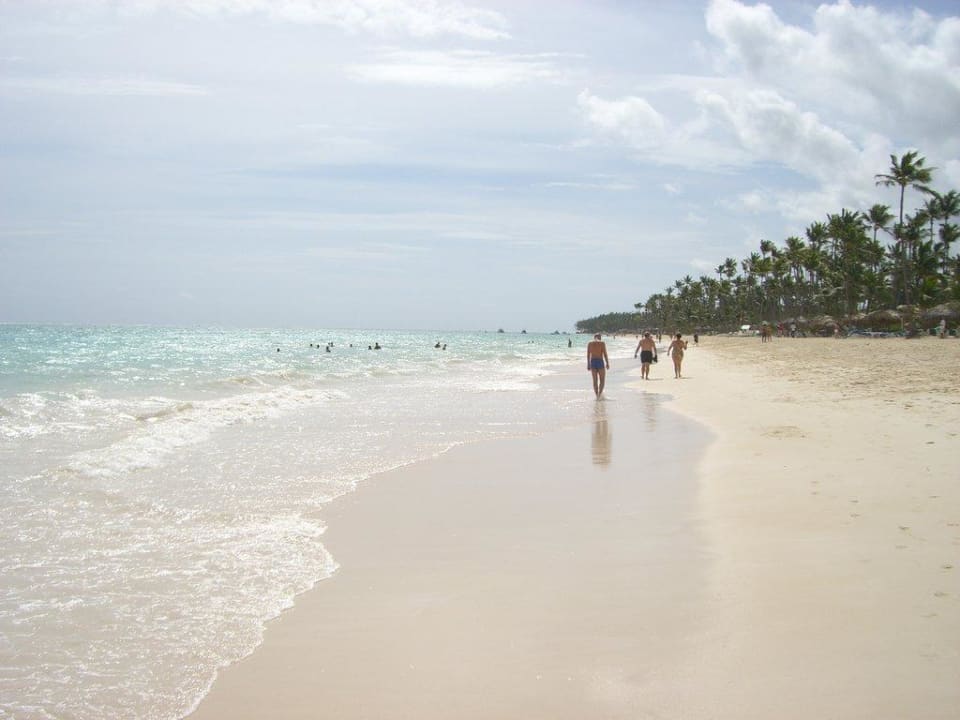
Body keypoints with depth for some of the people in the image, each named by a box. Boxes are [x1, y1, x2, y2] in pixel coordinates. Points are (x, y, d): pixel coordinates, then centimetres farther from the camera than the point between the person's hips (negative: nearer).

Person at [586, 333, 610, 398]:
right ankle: (599, 394, -12)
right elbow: (605, 354, -8)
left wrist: (588, 365, 10)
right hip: (600, 362, -3)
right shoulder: (602, 343, -4)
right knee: (602, 380, 5)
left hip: (592, 362, 3)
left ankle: (597, 396, 11)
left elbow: (588, 355, 5)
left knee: (595, 380, 11)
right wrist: (607, 363, -2)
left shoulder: (589, 343, 6)